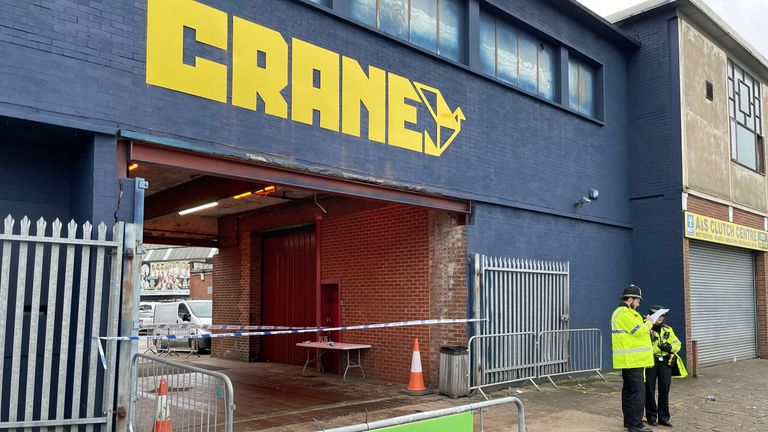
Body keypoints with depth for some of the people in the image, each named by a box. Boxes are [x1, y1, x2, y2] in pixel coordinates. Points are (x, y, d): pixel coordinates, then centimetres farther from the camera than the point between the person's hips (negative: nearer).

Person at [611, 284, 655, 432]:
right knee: (638, 392, -8)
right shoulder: (624, 313, -17)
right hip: (633, 359, -11)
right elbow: (639, 331, -19)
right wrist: (648, 323, -1)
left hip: (629, 360, 11)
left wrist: (645, 329, 7)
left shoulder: (621, 312, 18)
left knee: (629, 390, 15)